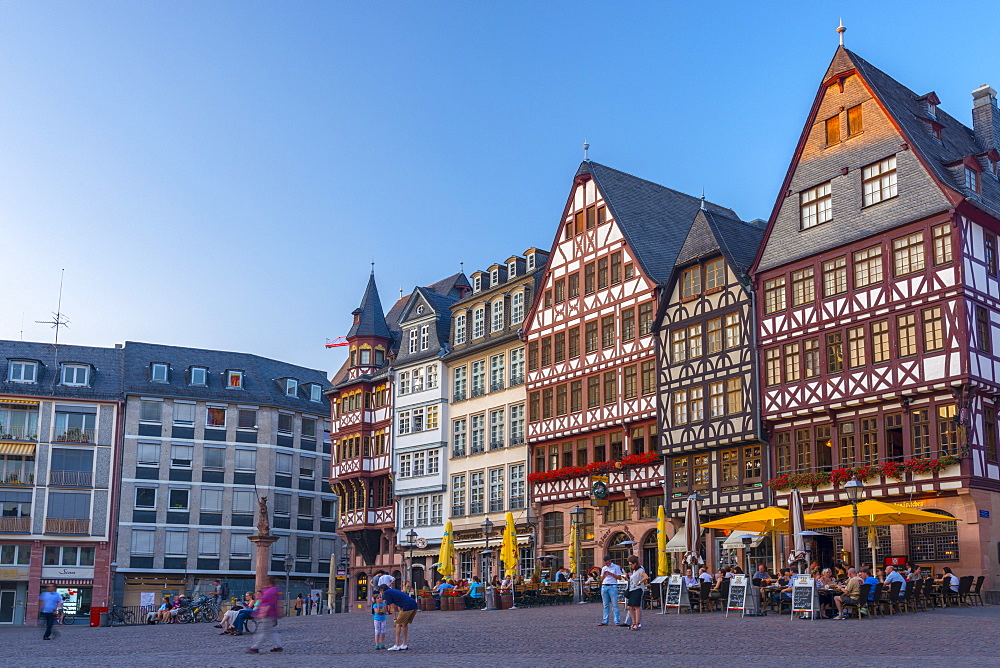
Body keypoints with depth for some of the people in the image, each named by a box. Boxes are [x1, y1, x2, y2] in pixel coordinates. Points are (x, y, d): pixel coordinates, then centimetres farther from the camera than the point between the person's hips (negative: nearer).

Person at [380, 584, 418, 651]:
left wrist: (395, 619, 4)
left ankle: (397, 646, 3)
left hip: (407, 607, -8)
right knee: (405, 624, 20)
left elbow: (392, 607, 2)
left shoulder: (386, 593, 6)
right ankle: (404, 645, 23)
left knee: (398, 624, 4)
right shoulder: (394, 591, 31)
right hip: (414, 606, 8)